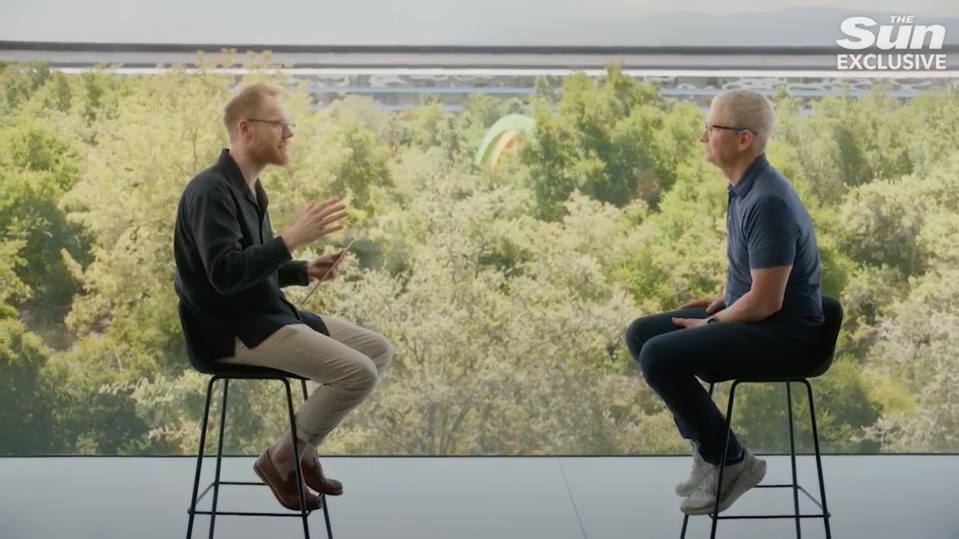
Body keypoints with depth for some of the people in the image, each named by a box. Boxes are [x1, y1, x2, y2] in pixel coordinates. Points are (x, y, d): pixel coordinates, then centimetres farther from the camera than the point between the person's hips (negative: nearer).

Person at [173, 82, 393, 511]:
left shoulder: (250, 189, 14)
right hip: (234, 330, -10)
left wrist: (306, 270, 3)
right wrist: (293, 237, -31)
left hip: (269, 315, 10)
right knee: (359, 373, -20)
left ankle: (304, 448, 12)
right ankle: (280, 460, -3)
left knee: (379, 350, 6)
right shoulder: (211, 190, -17)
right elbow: (225, 274, -28)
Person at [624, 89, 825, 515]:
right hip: (749, 316, 10)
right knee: (640, 333, 6)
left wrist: (711, 324, -10)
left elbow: (766, 301, -24)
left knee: (659, 357, -23)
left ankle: (730, 460, -4)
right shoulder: (744, 187, 6)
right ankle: (707, 448, 10)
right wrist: (721, 301, 11)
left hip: (783, 332, -10)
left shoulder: (768, 201, -25)